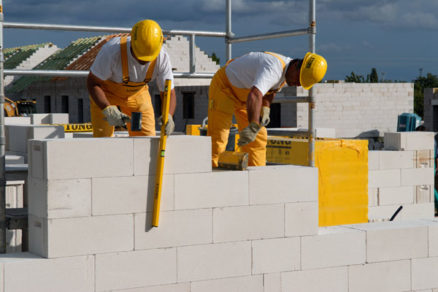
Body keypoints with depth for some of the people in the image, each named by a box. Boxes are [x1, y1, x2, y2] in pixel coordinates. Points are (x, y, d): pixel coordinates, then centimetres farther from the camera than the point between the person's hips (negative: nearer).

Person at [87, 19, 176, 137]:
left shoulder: (162, 58, -27)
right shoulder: (112, 51, -37)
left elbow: (169, 93, -19)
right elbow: (92, 83, -25)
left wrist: (168, 116, -40)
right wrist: (108, 110, -38)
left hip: (137, 93, 3)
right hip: (106, 92, -3)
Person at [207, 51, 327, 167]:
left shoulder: (286, 70, -6)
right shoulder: (273, 69, -36)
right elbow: (255, 95, -51)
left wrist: (265, 110, -3)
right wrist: (253, 127, -58)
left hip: (244, 95, 9)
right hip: (225, 87, -9)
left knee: (259, 138, 4)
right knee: (217, 140, -16)